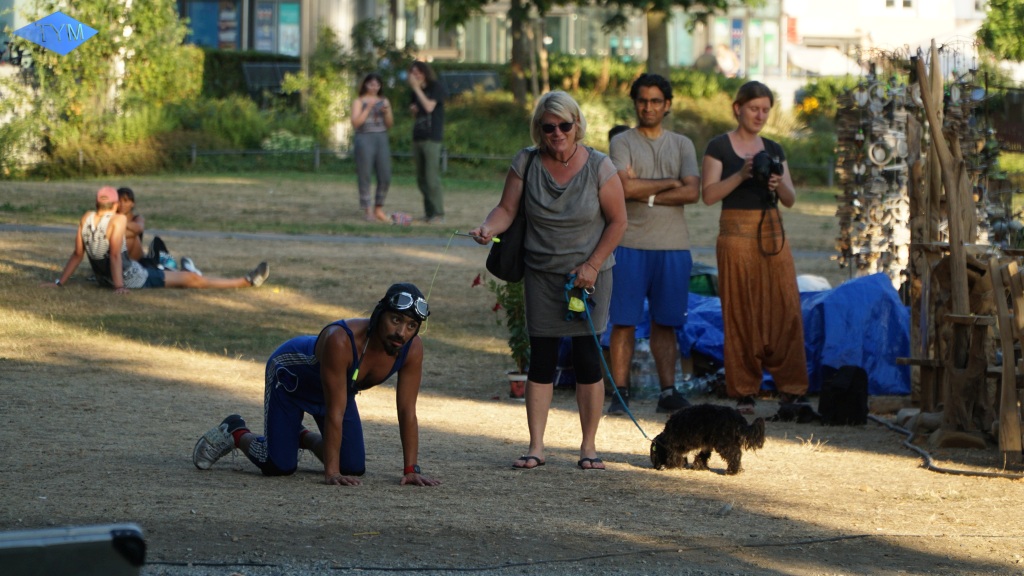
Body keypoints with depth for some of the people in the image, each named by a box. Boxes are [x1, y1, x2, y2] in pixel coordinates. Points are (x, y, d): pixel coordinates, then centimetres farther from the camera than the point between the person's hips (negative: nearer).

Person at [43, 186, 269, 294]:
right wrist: (119, 287, -26)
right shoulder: (118, 219, -21)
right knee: (192, 279, 1)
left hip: (104, 279, 7)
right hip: (132, 279, -7)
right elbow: (115, 255, -26)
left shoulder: (86, 219, -6)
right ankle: (247, 282, 8)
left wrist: (59, 283, 1)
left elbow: (77, 255, -5)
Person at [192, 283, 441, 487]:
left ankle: (303, 437, 28)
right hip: (290, 374, -6)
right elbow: (335, 412, -40)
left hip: (339, 386, 6)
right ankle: (235, 432, 18)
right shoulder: (340, 341, -44)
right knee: (279, 466, -12)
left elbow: (407, 412, -21)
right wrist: (331, 473, -38)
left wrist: (411, 470, -25)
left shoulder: (412, 349, -28)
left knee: (354, 468, -1)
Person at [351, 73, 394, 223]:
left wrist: (387, 112, -6)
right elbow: (355, 123, -7)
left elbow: (389, 124, 13)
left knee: (385, 178, 1)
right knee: (365, 177, -3)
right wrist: (368, 109, -13)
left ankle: (378, 209, 13)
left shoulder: (384, 101, 13)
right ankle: (368, 212, -2)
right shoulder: (359, 102, 2)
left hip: (381, 139, 4)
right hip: (364, 139, -4)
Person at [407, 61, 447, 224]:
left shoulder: (436, 87, -3)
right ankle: (429, 213, 9)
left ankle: (438, 214, -11)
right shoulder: (416, 91, 17)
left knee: (432, 178, -12)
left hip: (431, 138, -8)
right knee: (421, 179, 5)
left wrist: (417, 88, -14)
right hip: (418, 137, 8)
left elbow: (429, 106, -17)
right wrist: (412, 110, 4)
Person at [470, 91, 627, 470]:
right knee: (541, 360, 0)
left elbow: (617, 221, -3)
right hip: (541, 274, 2)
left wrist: (593, 265, -10)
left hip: (589, 273, -2)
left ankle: (589, 446, 7)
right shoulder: (527, 162, -3)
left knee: (587, 358, -2)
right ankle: (536, 447, 2)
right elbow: (507, 208, -3)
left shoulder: (598, 167, -8)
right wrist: (489, 229, -25)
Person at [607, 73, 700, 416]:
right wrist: (668, 183, -3)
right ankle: (620, 393, 0)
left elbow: (692, 193, -1)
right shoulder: (623, 143, 5)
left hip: (673, 246, 2)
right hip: (630, 243, -2)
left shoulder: (682, 145, 13)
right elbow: (626, 187, -11)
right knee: (624, 322, -3)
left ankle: (668, 392, 6)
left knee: (665, 323, 4)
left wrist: (647, 194, -8)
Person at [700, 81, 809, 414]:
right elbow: (709, 194, -7)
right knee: (740, 313, -3)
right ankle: (744, 392, 1)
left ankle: (791, 388, -1)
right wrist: (742, 175, -18)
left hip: (772, 233, 4)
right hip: (737, 234, -4)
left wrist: (778, 183, -11)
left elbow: (791, 199, 10)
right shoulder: (720, 147, 3)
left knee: (785, 309, -4)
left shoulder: (773, 150, 15)